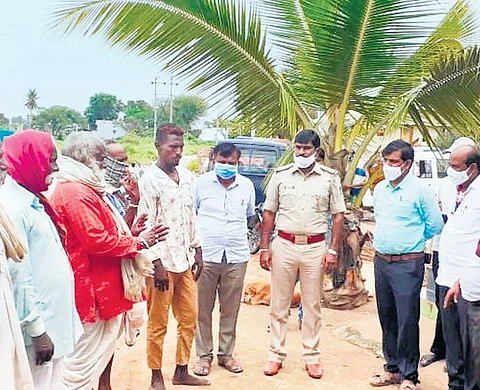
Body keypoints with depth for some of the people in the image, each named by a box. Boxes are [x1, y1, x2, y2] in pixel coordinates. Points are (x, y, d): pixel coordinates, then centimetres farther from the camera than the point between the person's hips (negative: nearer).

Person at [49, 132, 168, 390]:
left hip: (103, 284, 11)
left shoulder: (83, 188, 15)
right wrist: (138, 242, -15)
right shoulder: (76, 192, -19)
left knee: (103, 347, 20)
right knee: (85, 360, 0)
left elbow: (106, 228, 19)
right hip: (92, 288, -11)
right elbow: (97, 241, -24)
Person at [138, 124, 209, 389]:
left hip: (185, 260, 7)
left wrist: (197, 252, 14)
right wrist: (157, 263, -16)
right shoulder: (149, 180, -10)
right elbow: (147, 225, -13)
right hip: (163, 261, -7)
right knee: (158, 324, 4)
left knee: (189, 319, 13)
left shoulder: (187, 177, 10)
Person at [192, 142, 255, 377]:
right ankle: (204, 355, 18)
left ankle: (226, 354, 23)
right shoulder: (201, 183, 2)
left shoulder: (247, 186, 8)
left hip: (236, 256, 2)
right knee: (203, 309, 4)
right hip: (205, 255, -2)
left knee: (230, 310, 9)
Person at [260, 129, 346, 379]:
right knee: (279, 304, 7)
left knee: (312, 305, 9)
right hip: (284, 245, 1)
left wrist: (333, 251, -3)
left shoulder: (330, 177, 2)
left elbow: (338, 215, 4)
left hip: (315, 247, 0)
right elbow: (269, 213, 6)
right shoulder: (280, 175, 3)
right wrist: (264, 248, 1)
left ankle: (312, 357, 20)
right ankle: (276, 355, 18)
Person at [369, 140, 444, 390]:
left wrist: (411, 240, 5)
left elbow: (436, 225, -4)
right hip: (380, 261, 7)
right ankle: (392, 368, 28)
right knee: (387, 317, 14)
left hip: (407, 264, -6)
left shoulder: (419, 190, -9)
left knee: (407, 321, -2)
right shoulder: (380, 189, 10)